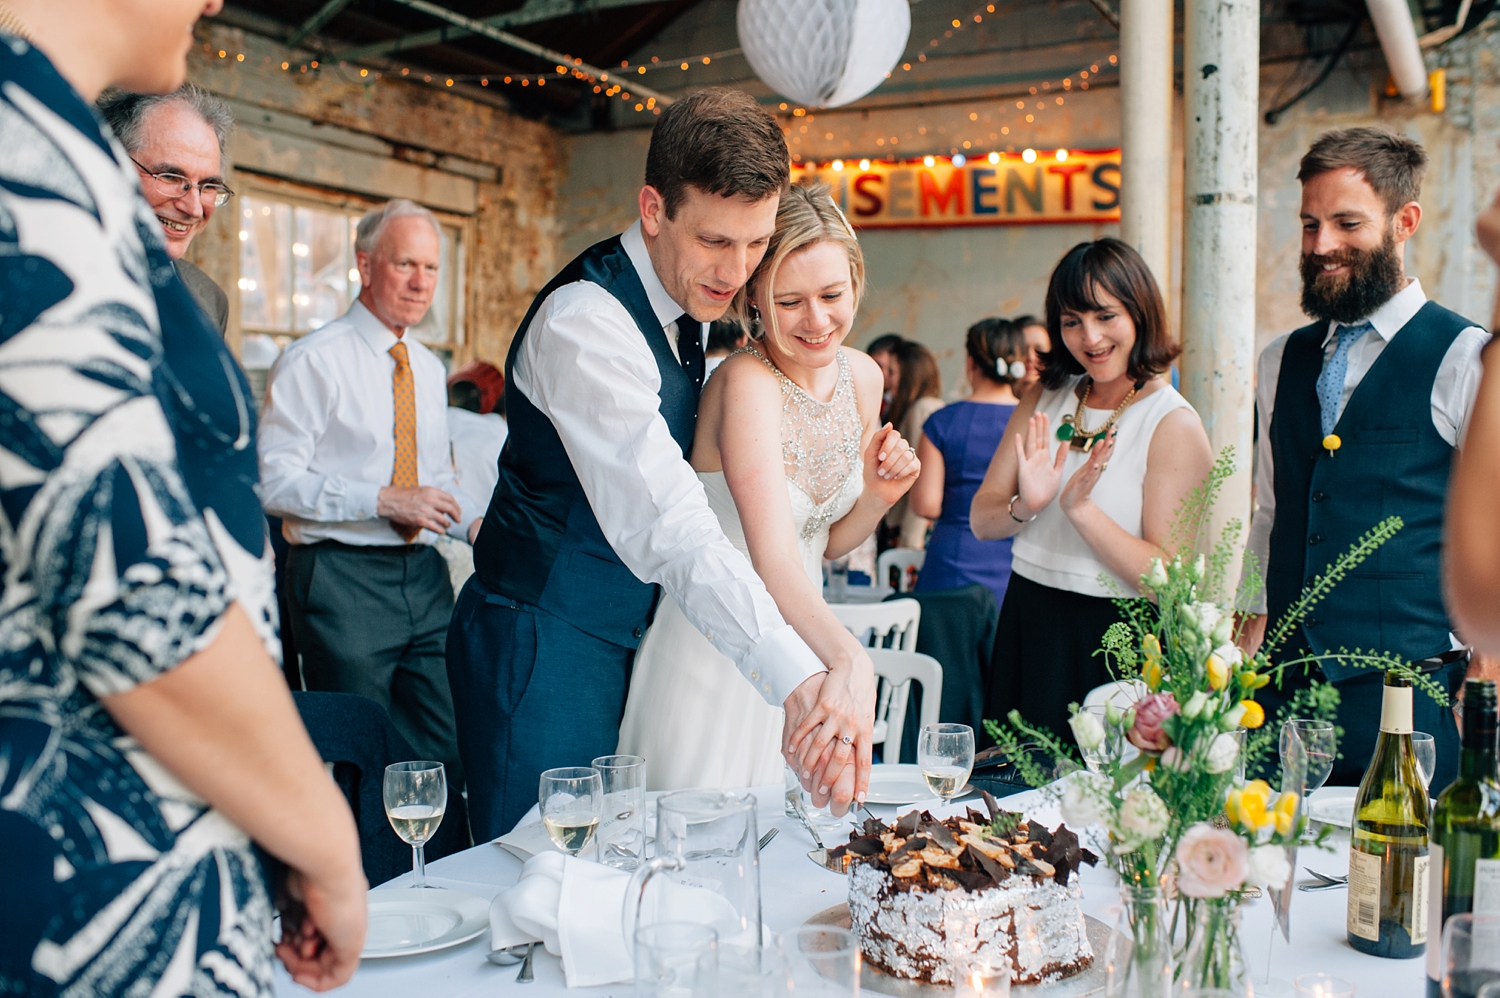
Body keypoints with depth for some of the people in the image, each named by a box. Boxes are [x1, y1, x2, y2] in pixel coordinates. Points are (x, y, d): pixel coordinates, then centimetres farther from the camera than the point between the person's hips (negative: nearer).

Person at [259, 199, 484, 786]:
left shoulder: (428, 368, 15)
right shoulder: (313, 361, -8)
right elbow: (275, 480, -14)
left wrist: (476, 525, 1)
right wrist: (384, 501, -20)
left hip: (425, 578, 7)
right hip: (342, 579, -6)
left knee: (448, 757, 8)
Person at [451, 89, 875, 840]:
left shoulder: (687, 289, 5)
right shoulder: (584, 323, -24)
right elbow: (665, 524, -36)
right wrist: (799, 679, -46)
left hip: (617, 636, 8)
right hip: (540, 643, -8)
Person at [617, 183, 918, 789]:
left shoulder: (861, 377, -1)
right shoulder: (746, 383, -23)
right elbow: (772, 559, -35)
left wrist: (877, 497, -9)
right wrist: (848, 657, -50)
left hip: (799, 642, 7)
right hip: (714, 649, -7)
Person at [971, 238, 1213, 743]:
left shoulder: (1175, 425, -11)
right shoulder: (1044, 400, 5)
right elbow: (981, 521, 2)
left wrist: (1080, 509, -26)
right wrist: (1025, 506, -18)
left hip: (1114, 646, -5)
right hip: (1026, 632, 5)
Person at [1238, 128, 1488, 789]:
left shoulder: (1466, 359, -5)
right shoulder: (1281, 362, 12)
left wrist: (1480, 685, -12)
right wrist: (1252, 641, 12)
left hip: (1409, 691, -4)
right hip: (1283, 685, 5)